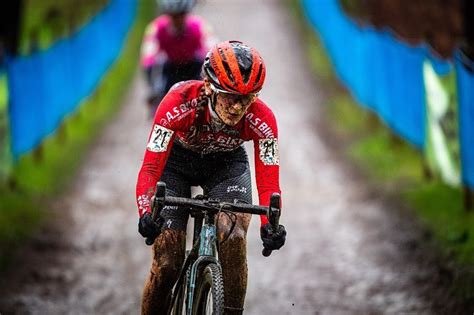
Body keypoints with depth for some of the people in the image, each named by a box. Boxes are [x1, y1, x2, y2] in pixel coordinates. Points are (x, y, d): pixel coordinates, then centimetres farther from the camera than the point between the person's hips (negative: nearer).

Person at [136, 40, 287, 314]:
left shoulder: (262, 119, -32)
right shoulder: (179, 103, -38)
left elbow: (268, 181, -29)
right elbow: (150, 168, -39)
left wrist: (270, 224, -50)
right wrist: (146, 213, -57)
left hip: (226, 163, 1)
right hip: (176, 161, -1)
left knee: (233, 237, -27)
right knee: (168, 264, -12)